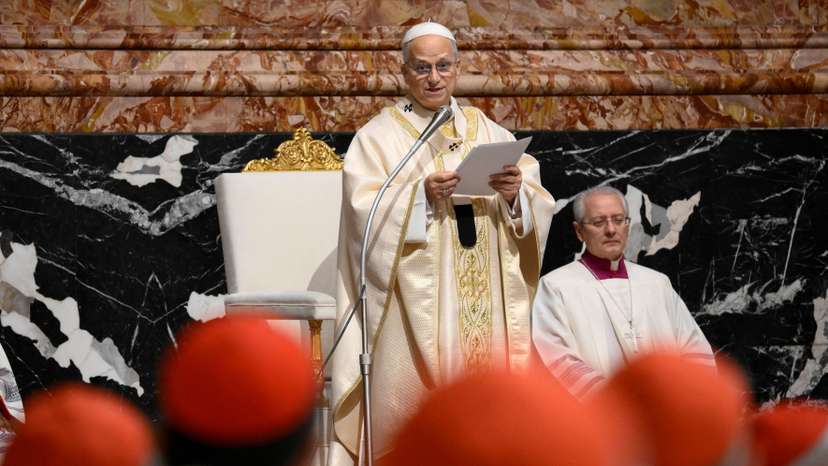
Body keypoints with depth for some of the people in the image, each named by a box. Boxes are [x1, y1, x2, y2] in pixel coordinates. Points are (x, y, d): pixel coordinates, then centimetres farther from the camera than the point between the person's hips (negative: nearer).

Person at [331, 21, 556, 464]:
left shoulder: (487, 132, 13)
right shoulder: (379, 136, 3)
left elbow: (539, 207, 7)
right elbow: (366, 210, -9)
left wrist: (516, 192, -14)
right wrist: (420, 194, -23)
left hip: (483, 305, 3)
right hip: (415, 301, -3)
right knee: (414, 392, -9)